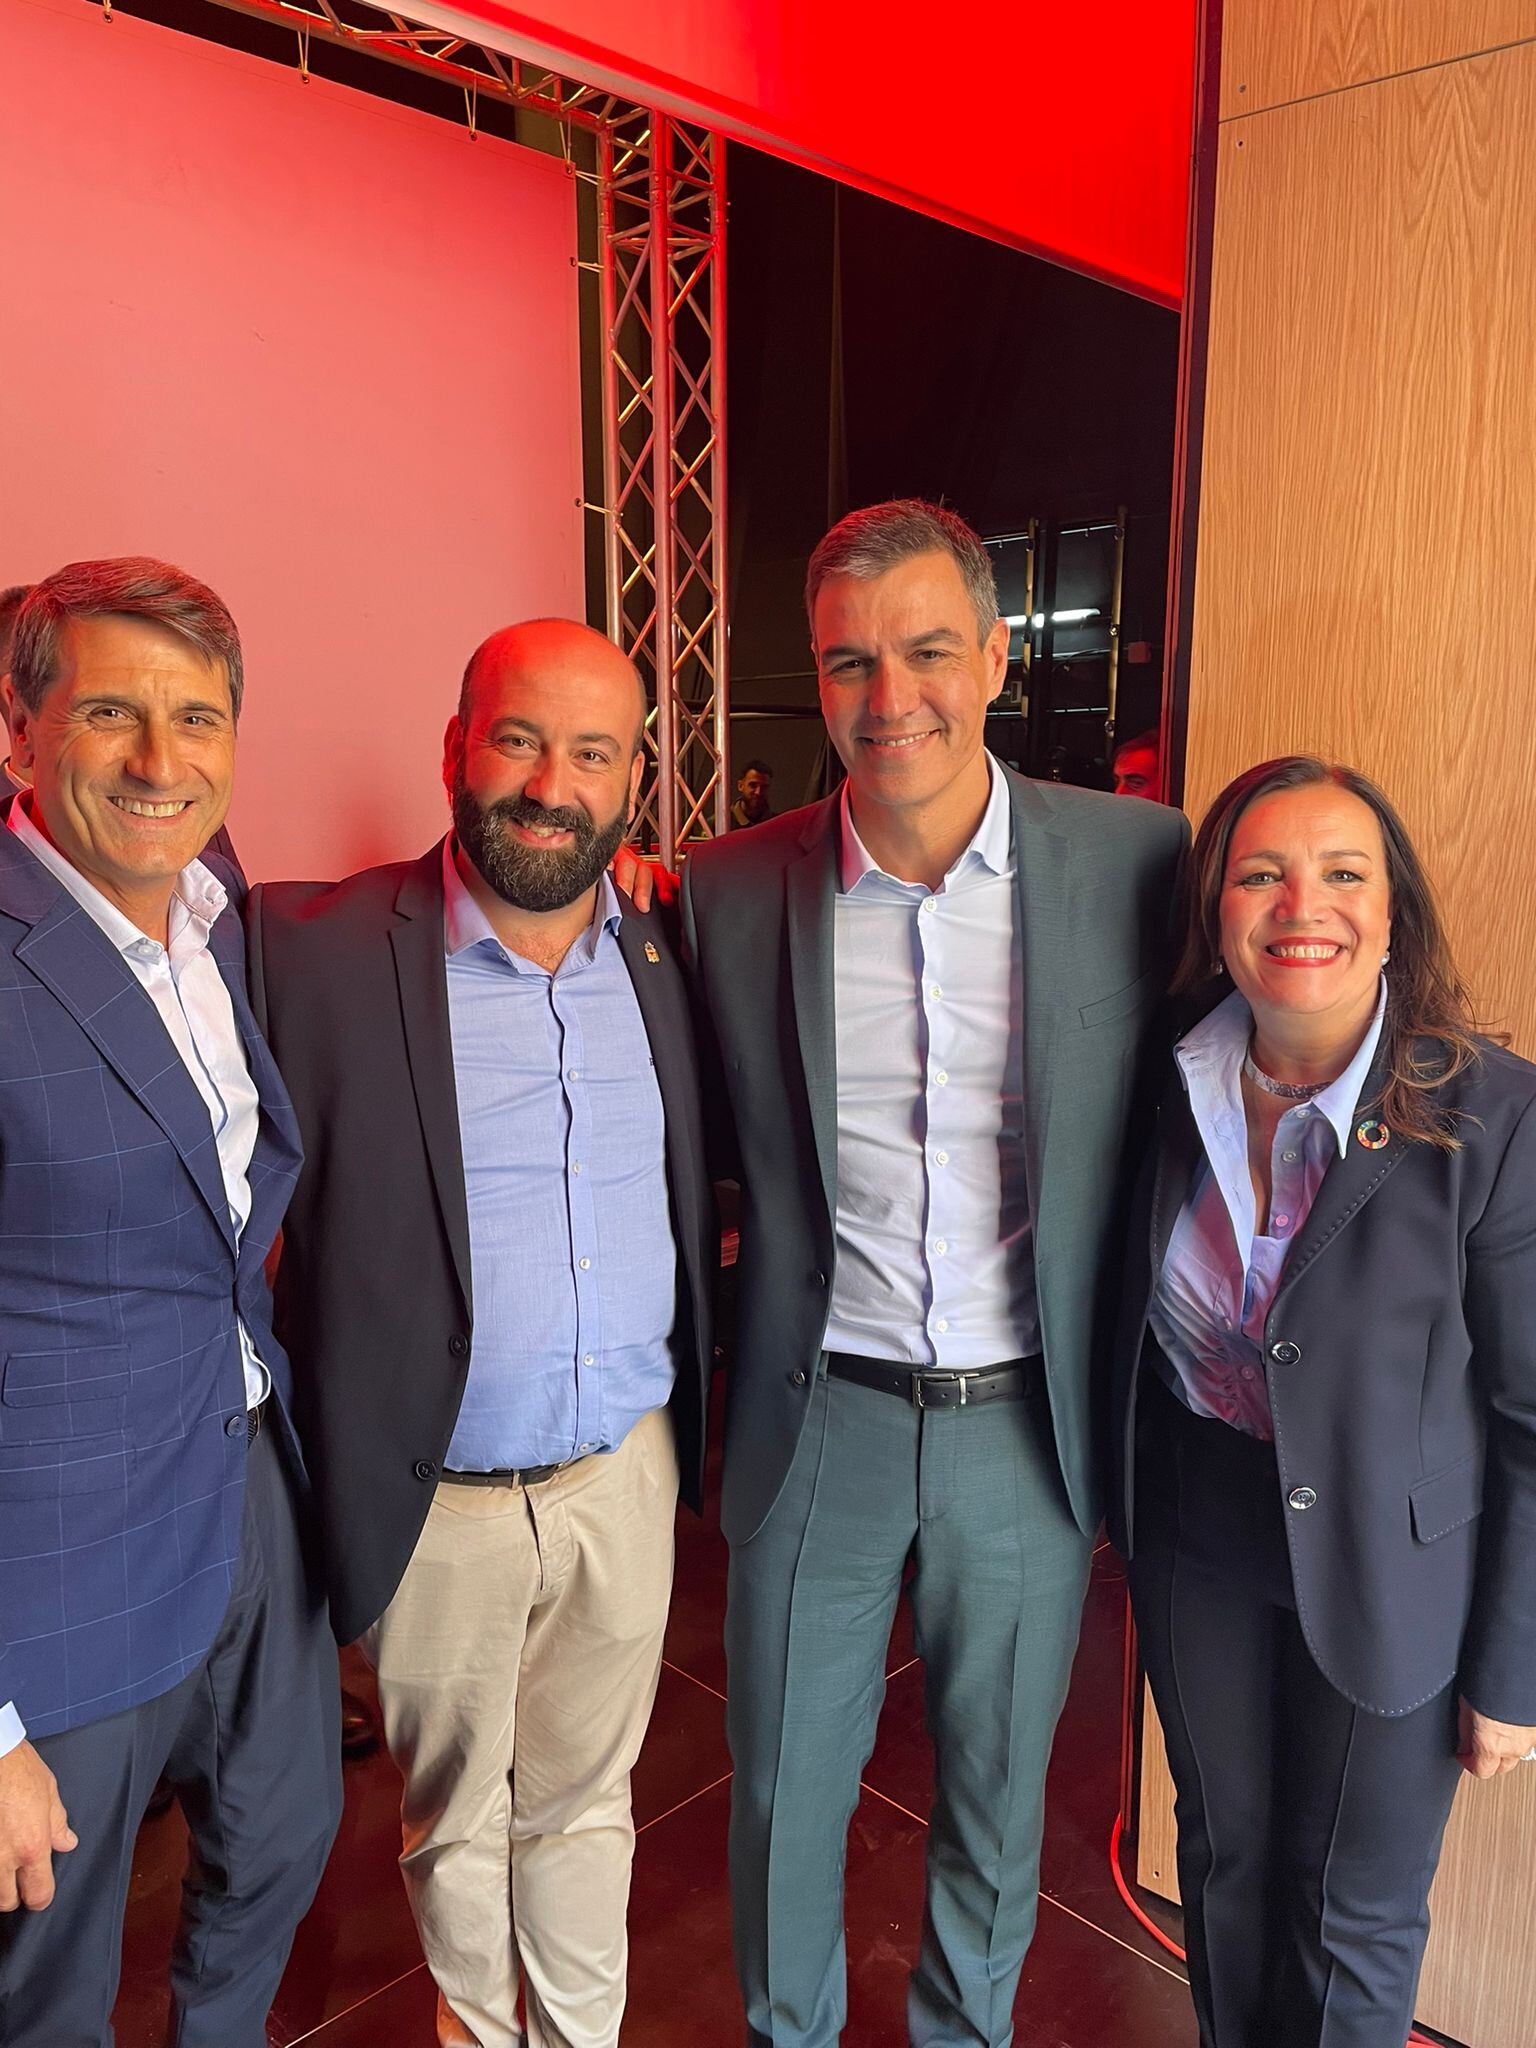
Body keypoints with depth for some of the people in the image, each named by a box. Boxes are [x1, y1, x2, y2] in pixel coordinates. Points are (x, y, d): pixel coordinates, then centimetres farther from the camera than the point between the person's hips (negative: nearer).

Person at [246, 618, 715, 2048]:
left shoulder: (669, 955, -1)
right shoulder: (317, 951, -16)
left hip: (627, 1471, 3)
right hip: (436, 1496, -2)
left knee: (584, 1801, 24)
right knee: (456, 1820, 22)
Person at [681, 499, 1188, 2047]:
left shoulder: (1141, 860, -9)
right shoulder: (729, 891, -7)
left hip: (1028, 1425, 1)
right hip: (820, 1416, 0)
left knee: (997, 1795, 22)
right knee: (784, 1787, 19)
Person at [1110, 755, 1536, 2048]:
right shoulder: (1174, 1091, -9)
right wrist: (1131, 1517, 9)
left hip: (1387, 1576, -3)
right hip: (1195, 1543, 4)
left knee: (1355, 1916, 18)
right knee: (1221, 1857, 25)